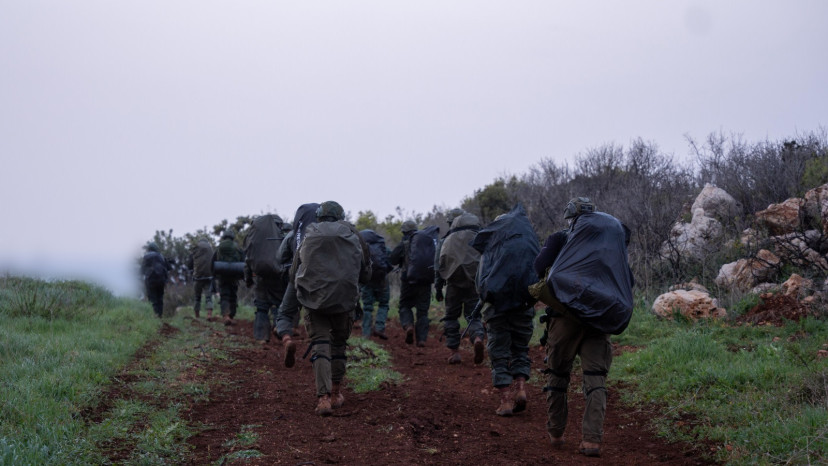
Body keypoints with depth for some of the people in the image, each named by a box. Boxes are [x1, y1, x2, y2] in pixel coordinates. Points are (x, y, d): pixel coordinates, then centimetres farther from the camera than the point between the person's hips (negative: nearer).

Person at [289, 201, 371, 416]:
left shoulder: (308, 238, 8)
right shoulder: (353, 236, 7)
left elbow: (293, 275, 11)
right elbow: (365, 274, 11)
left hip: (315, 299, 0)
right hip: (345, 299, 1)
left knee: (320, 344, -1)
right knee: (339, 343, 17)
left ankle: (323, 397, -16)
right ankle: (336, 394, 25)